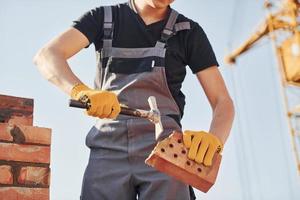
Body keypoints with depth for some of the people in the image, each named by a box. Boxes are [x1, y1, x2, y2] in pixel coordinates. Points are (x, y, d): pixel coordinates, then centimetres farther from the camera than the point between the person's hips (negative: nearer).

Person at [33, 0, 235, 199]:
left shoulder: (188, 31, 8)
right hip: (109, 150, 1)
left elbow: (223, 101, 2)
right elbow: (46, 56, -5)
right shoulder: (103, 18, 9)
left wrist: (214, 139, -22)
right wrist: (82, 91, -28)